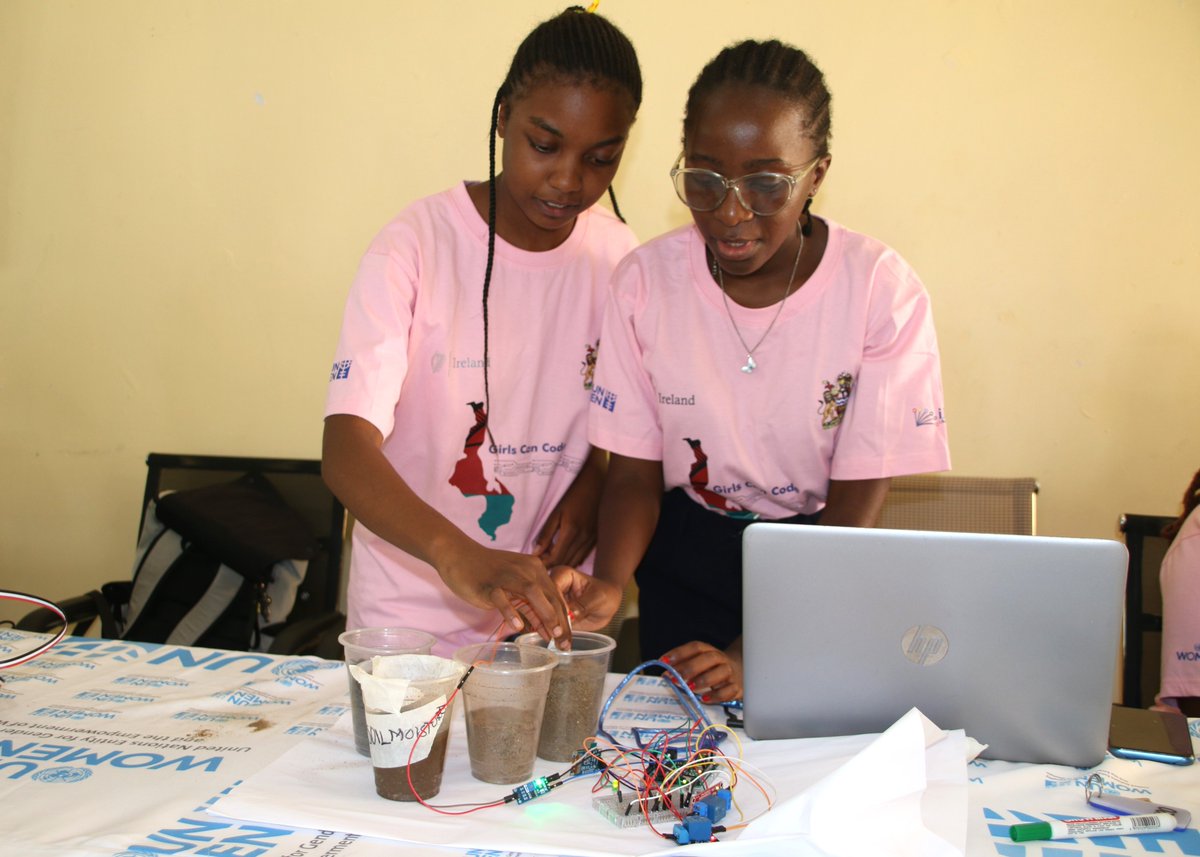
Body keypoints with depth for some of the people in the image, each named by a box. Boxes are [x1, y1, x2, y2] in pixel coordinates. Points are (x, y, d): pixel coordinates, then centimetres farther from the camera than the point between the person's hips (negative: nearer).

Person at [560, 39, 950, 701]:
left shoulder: (882, 291, -15)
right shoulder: (645, 281, -10)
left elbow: (854, 507, -15)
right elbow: (635, 471, -4)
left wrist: (755, 653, -25)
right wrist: (609, 583, -25)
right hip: (685, 564, 1)